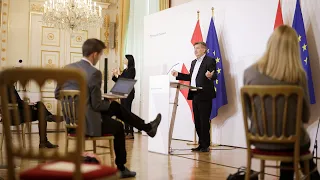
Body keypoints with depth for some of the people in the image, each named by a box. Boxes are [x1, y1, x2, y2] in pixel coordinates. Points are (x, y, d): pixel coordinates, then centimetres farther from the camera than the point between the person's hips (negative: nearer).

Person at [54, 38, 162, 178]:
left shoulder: (67, 68, 1)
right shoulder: (94, 73, -20)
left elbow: (57, 95, 9)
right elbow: (97, 105, -18)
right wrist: (108, 104, 4)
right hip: (87, 123, -7)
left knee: (116, 106, 21)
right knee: (118, 127, 22)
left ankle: (147, 127, 34)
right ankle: (121, 168, 35)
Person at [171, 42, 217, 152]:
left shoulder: (210, 61, -4)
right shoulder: (194, 62, 21)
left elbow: (214, 76, -14)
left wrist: (210, 76, -36)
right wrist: (178, 75, 17)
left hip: (204, 96, -8)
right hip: (195, 96, 8)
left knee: (204, 121, -4)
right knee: (197, 122, 11)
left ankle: (205, 145, 3)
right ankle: (201, 144, 18)